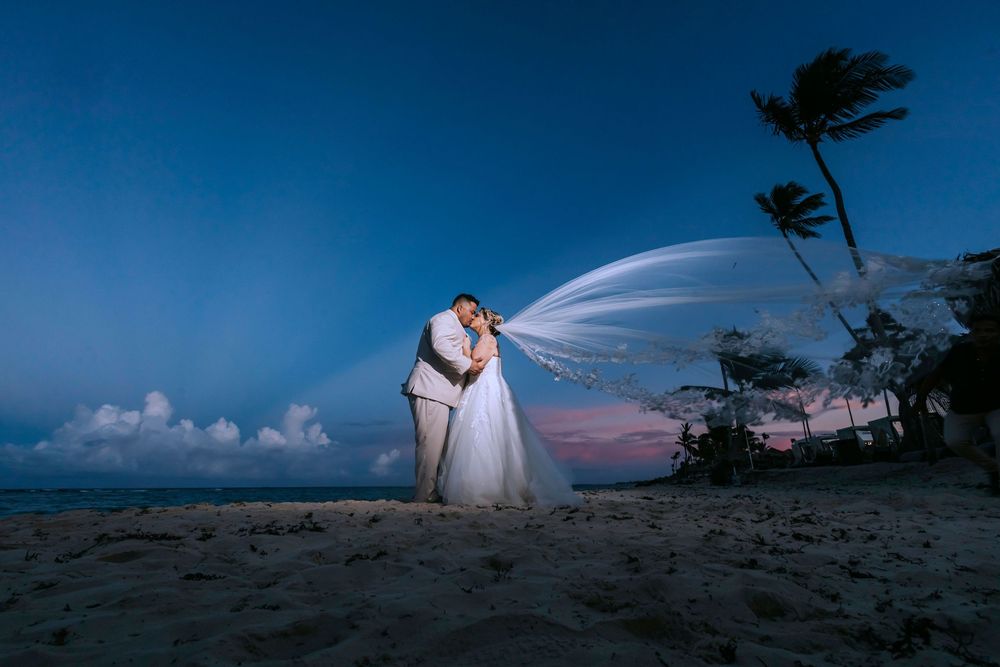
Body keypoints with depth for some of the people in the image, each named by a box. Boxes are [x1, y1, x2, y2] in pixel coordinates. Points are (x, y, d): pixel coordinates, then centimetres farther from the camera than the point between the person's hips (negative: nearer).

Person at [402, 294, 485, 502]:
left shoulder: (455, 327, 31)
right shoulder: (444, 319, -3)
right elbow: (440, 345, -23)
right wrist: (467, 364, -18)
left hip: (437, 393, 11)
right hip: (430, 391, -11)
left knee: (435, 444, 9)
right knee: (431, 443, -11)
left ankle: (429, 493, 13)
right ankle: (424, 495, -7)